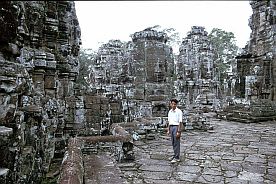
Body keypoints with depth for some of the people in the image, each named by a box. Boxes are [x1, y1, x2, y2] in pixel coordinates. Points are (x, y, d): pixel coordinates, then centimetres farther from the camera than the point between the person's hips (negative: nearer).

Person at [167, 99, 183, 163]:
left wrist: (179, 131, -17)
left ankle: (176, 158, 3)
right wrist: (168, 130, 13)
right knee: (173, 143, 13)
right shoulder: (169, 112, 12)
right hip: (171, 127, 7)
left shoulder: (179, 111, -10)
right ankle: (176, 155, 24)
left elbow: (180, 122, -13)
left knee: (176, 143, -3)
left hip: (176, 127, -7)